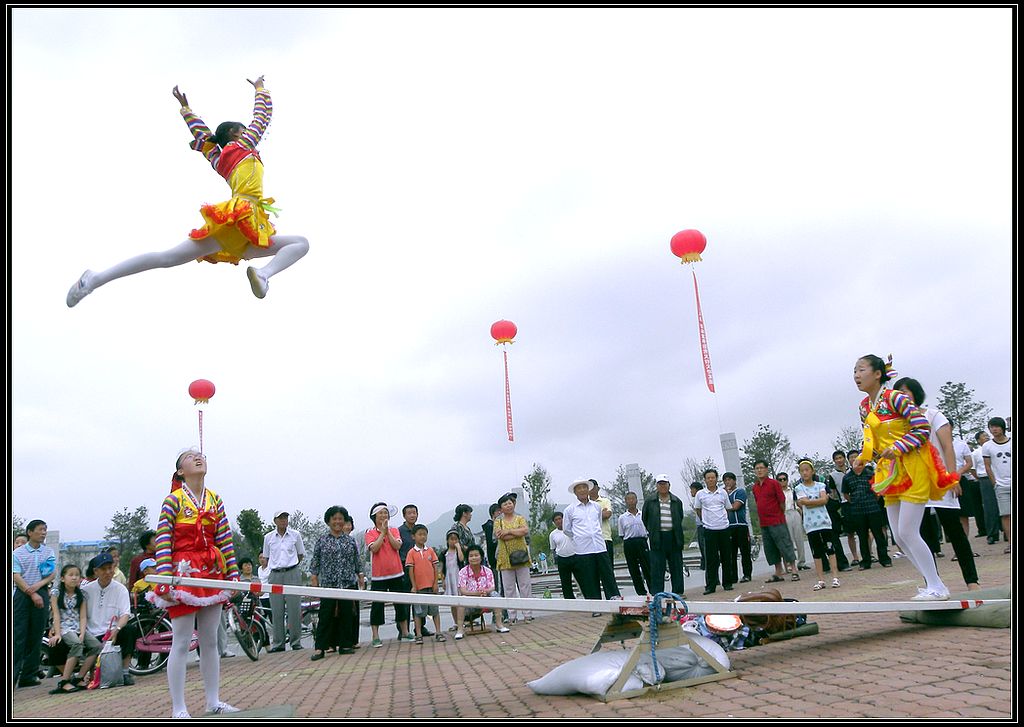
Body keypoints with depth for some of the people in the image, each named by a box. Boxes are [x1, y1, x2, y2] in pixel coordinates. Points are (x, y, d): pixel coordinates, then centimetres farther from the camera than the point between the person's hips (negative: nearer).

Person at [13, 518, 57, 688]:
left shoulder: (49, 551, 11)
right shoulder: (18, 553, 2)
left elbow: (53, 574, 6)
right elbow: (17, 577, -6)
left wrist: (38, 585, -12)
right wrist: (32, 593, -15)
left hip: (41, 593, 3)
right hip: (22, 594, -3)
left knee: (36, 636, 4)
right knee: (18, 635, -7)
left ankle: (29, 675, 10)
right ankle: (12, 674, -6)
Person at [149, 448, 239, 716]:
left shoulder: (215, 500, 8)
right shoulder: (174, 500, -6)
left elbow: (225, 540, 7)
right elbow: (162, 541, -11)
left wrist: (233, 574, 5)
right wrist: (165, 579, -18)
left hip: (213, 574, 5)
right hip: (184, 573, -5)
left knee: (210, 641, 11)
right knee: (181, 642, -1)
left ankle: (213, 702, 21)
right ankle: (178, 710, 7)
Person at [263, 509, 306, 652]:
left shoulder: (295, 535, 3)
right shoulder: (268, 537, 5)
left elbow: (301, 554, 13)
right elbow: (266, 557, 17)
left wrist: (290, 566, 10)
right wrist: (276, 566, 9)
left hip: (292, 574, -1)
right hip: (275, 575, 1)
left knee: (294, 608, -2)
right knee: (276, 610, 2)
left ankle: (296, 641, 7)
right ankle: (278, 643, 11)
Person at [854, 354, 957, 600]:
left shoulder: (894, 398, -14)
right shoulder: (864, 407, 10)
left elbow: (922, 427, -15)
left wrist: (898, 448, -21)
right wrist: (863, 457, 2)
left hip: (912, 469, -8)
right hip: (890, 473, 8)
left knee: (908, 532, -10)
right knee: (899, 537, 8)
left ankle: (937, 587, 3)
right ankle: (932, 583, 20)